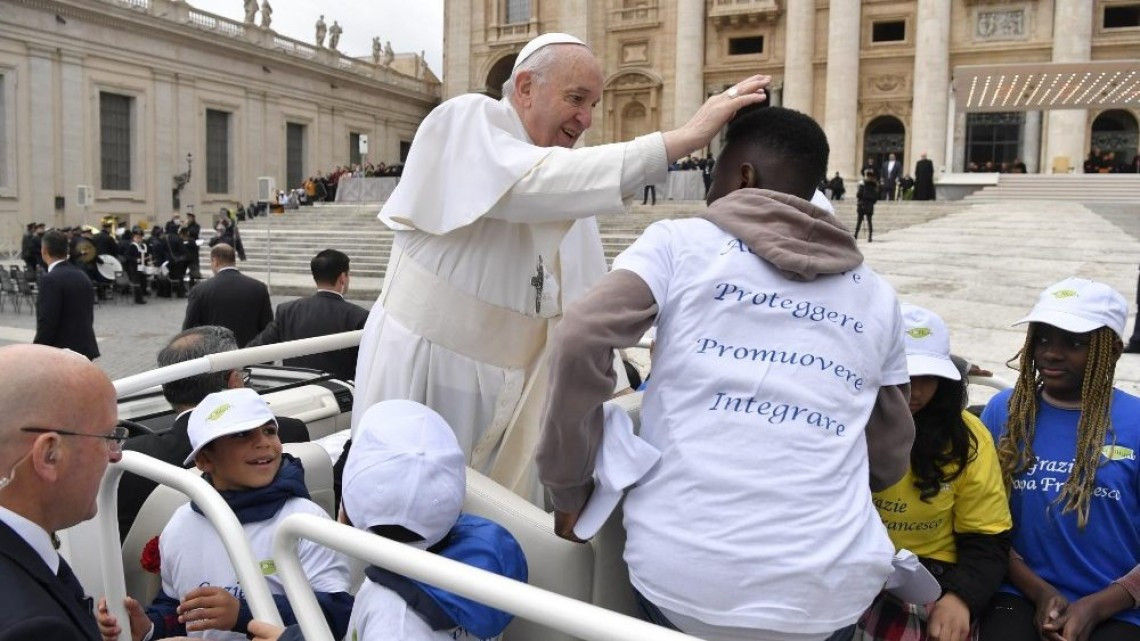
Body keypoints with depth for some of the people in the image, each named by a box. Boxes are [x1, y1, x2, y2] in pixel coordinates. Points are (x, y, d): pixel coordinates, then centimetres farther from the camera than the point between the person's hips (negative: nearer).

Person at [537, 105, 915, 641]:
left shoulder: (680, 242, 3)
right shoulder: (877, 296, 13)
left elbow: (579, 341, -11)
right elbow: (889, 461, 18)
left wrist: (569, 486, 2)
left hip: (685, 576, -2)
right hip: (831, 590, 3)